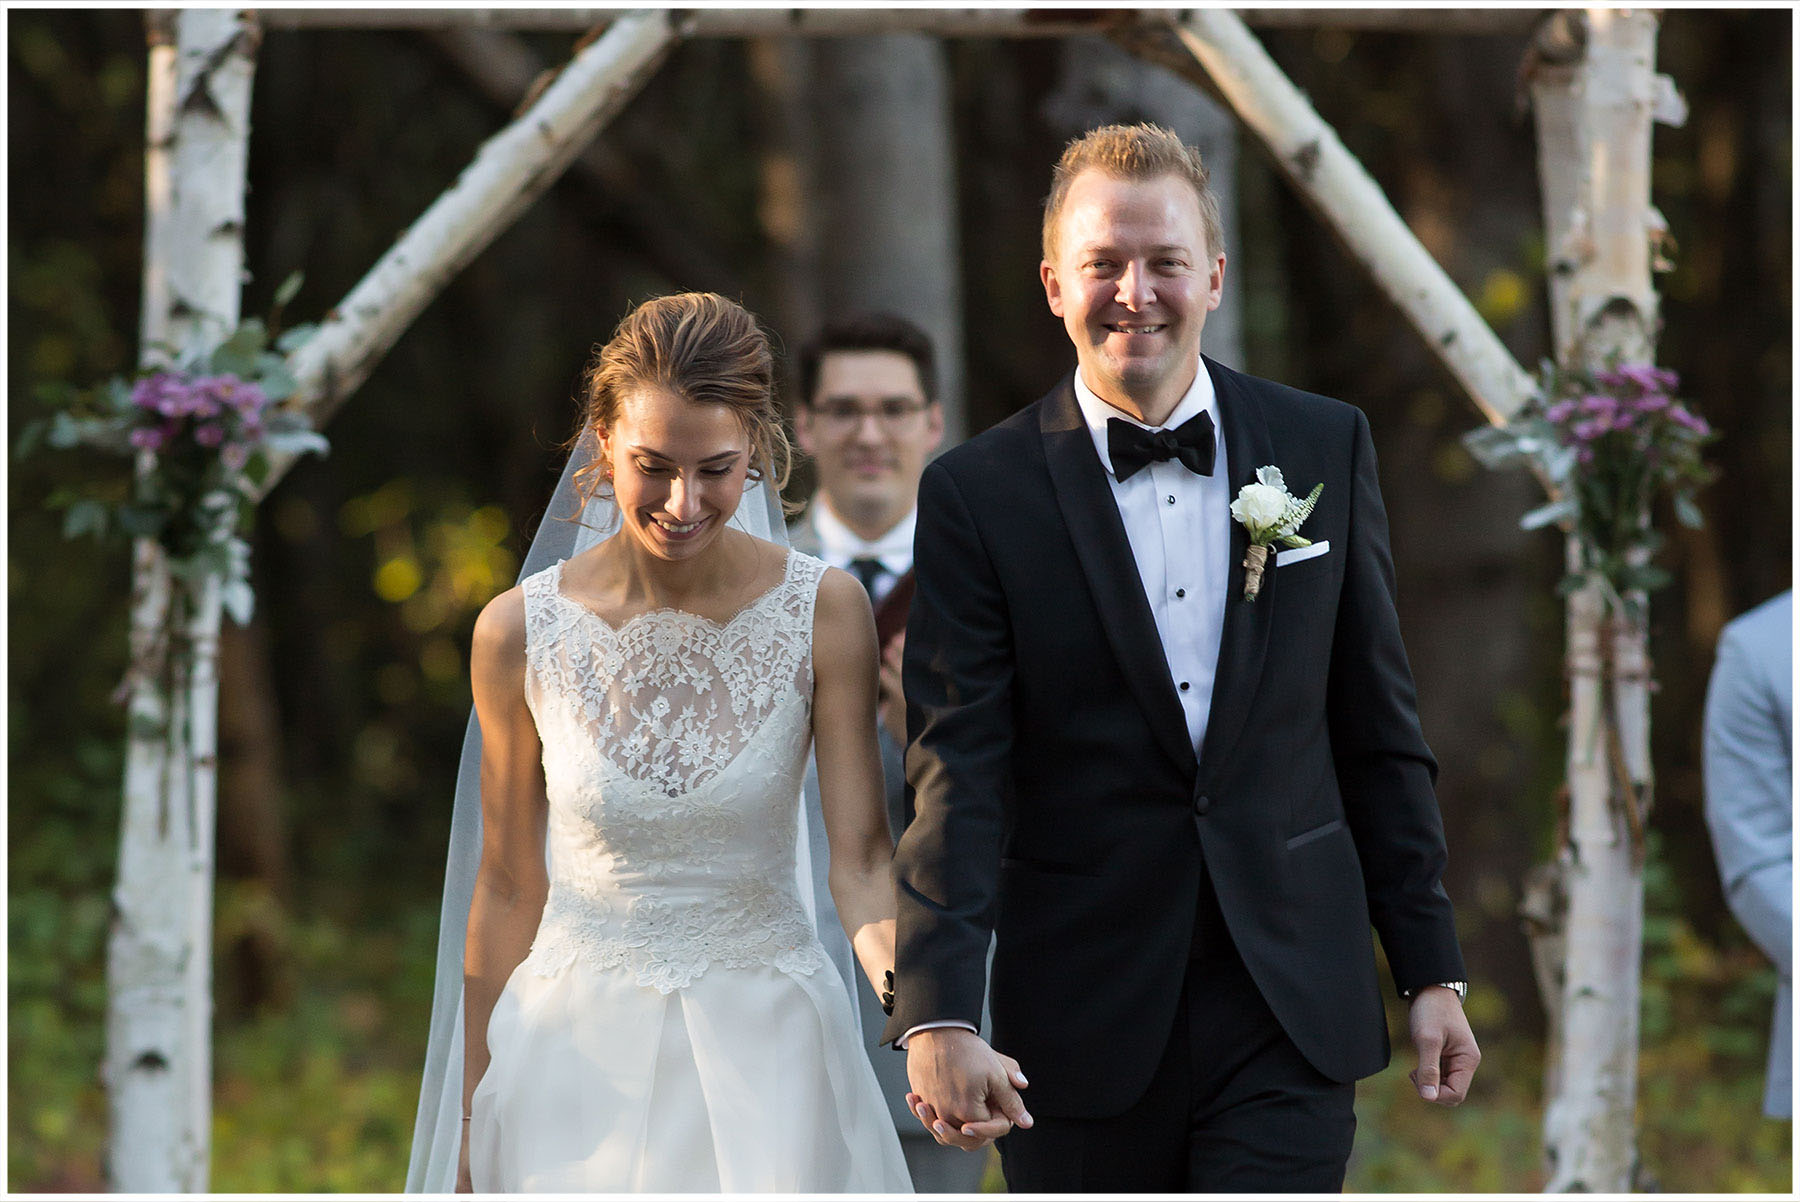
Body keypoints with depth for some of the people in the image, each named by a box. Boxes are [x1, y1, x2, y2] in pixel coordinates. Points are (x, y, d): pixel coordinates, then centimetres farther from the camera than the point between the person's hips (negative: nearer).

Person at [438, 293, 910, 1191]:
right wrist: (474, 1122, 6)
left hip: (766, 1047, 0)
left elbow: (861, 857, -8)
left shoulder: (823, 612, -8)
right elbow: (509, 888, 2)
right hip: (578, 1042, 0)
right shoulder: (519, 632, -6)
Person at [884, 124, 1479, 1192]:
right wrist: (939, 1015, -20)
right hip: (1084, 1021, -1)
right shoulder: (978, 496, -2)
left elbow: (1380, 733, 10)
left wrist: (1431, 971, 8)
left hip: (1289, 1017, 1)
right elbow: (958, 774, -8)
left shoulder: (1327, 449, 6)